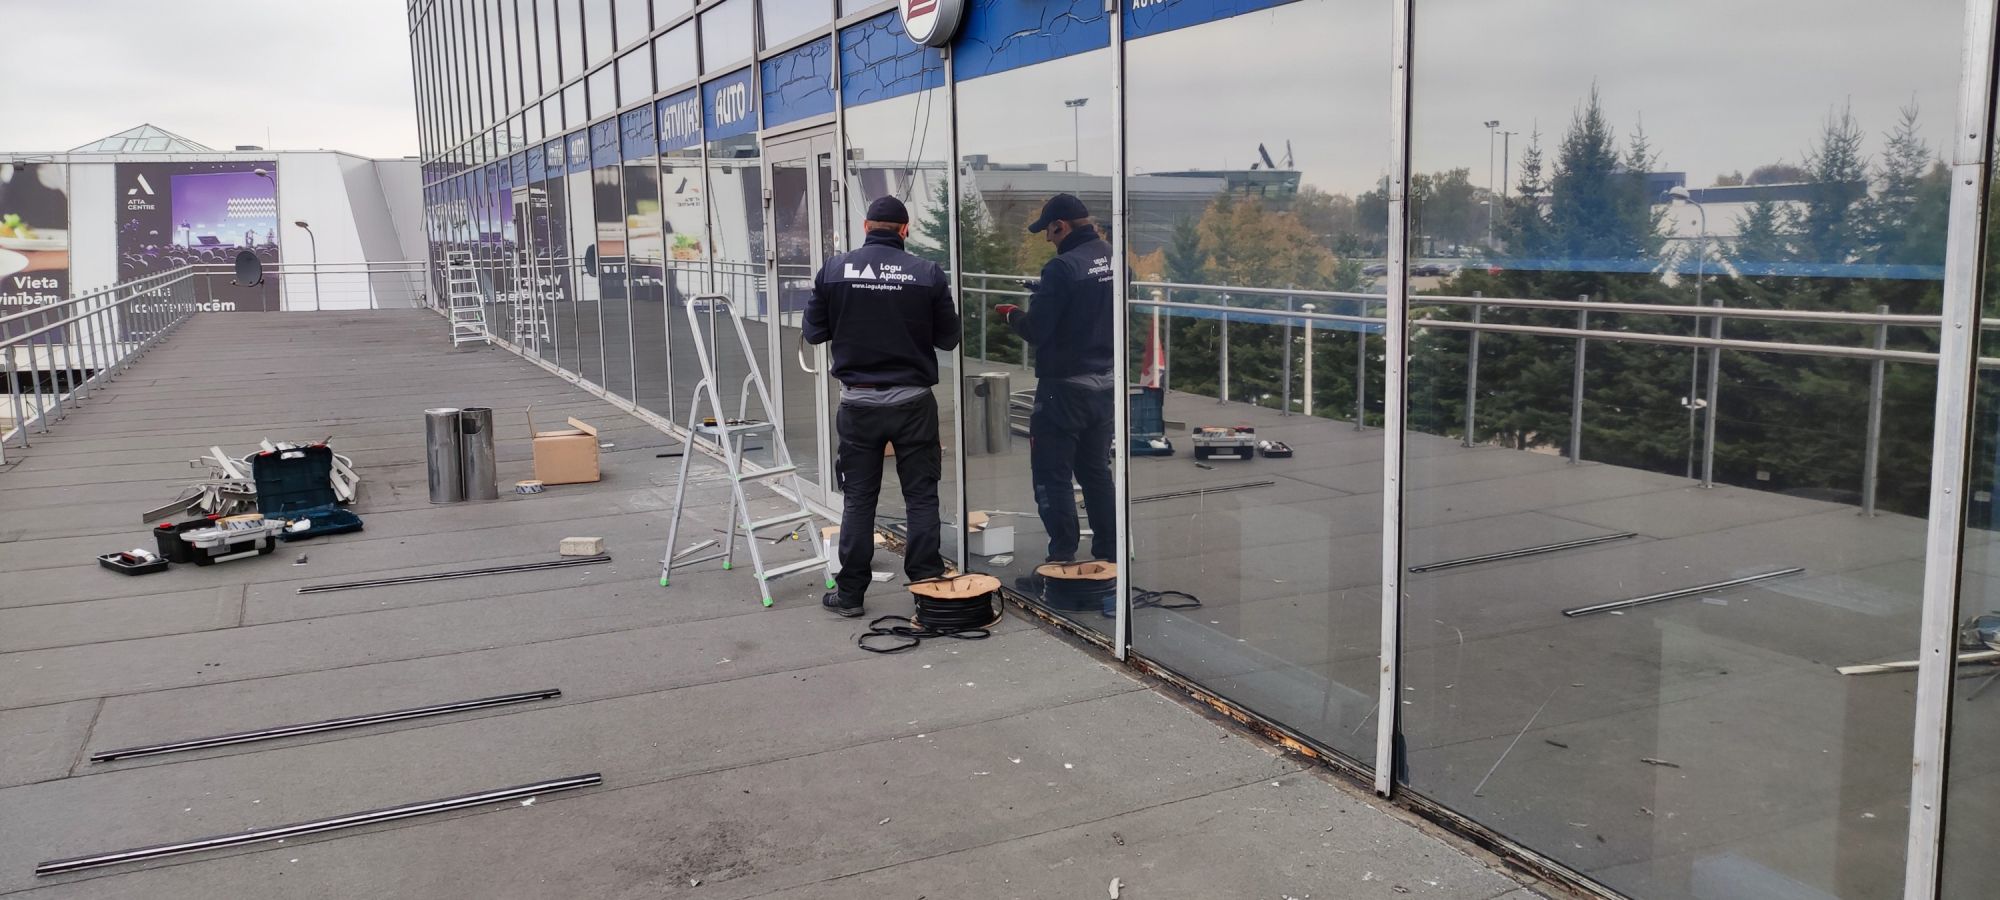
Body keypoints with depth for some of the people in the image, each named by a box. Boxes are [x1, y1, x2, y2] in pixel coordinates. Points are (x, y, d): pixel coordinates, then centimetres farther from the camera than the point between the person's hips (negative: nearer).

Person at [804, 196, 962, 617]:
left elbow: (814, 332, 3)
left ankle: (850, 593, 14)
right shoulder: (928, 273, -5)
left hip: (859, 401, 1)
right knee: (921, 495, 9)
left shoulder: (834, 269, -3)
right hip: (913, 400, -1)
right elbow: (948, 338, 1)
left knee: (859, 498, 9)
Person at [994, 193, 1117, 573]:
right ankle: (1108, 556, 23)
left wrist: (1012, 313, 2)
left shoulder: (1063, 267, -19)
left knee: (1053, 476, 2)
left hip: (1064, 388, -8)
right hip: (1104, 384, 8)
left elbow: (1036, 331, -19)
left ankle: (1062, 561, 2)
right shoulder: (1113, 260, 5)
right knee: (1097, 472, 17)